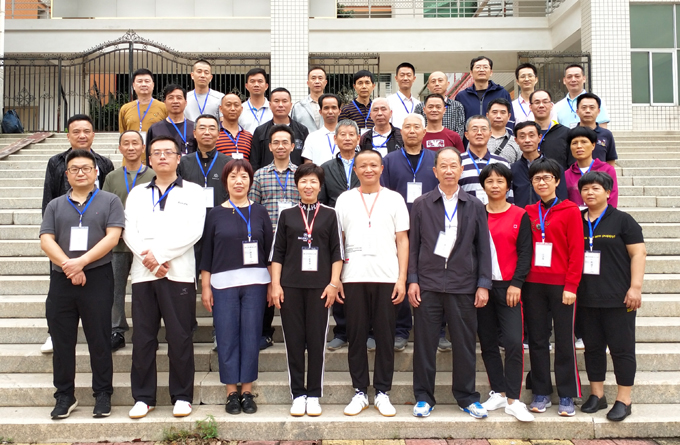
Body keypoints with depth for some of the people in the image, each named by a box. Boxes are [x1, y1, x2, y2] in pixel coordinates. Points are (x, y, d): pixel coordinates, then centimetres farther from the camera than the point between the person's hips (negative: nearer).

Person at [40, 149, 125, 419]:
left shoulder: (109, 202, 5)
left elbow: (112, 236, -6)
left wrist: (82, 261, -16)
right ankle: (64, 396, 20)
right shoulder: (55, 206, 14)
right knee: (62, 341, 8)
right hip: (61, 280, 3)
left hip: (98, 278, -3)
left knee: (99, 341, 3)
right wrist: (68, 266, -13)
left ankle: (103, 395, 14)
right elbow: (46, 240, 3)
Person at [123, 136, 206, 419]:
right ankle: (143, 397, 16)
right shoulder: (137, 193, 18)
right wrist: (147, 258, -11)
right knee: (142, 337, 5)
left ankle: (182, 396, 12)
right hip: (143, 273, 3)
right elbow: (129, 231, 6)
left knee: (180, 337, 0)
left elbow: (193, 231, -5)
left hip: (178, 273, -3)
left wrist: (159, 253, -12)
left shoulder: (192, 192, 8)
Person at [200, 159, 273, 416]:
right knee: (227, 337, 1)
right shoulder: (216, 214, 7)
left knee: (251, 336, 2)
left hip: (255, 283, 0)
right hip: (223, 283, 0)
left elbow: (270, 250, 7)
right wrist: (205, 286, 2)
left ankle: (247, 391, 12)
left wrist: (272, 284, 3)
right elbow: (207, 253, 7)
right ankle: (232, 392, 12)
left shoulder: (259, 212, 7)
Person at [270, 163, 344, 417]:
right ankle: (298, 395, 13)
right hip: (290, 286, 1)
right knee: (294, 340, 3)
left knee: (317, 341, 2)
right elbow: (277, 252, 8)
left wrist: (334, 283, -4)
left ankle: (313, 396, 12)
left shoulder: (329, 215, 7)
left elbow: (337, 252, 5)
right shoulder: (287, 215, 9)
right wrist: (275, 284, 1)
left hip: (319, 286, -1)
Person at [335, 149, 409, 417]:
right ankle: (360, 392, 15)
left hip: (387, 277, 0)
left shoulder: (394, 199, 7)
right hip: (353, 278, 1)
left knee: (385, 336, 3)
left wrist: (402, 278, -3)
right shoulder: (344, 200, 9)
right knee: (356, 336, 5)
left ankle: (382, 392, 13)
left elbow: (402, 240, 5)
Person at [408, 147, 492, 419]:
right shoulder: (421, 205, 6)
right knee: (425, 343, 4)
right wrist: (412, 280, -2)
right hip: (428, 284, 0)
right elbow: (413, 245, 5)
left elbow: (483, 248, 7)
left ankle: (467, 397, 21)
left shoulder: (475, 207, 8)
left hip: (463, 285, 1)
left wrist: (483, 284, 0)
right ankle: (424, 397, 17)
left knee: (465, 344, 7)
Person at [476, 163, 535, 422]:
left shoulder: (520, 216, 2)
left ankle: (513, 401, -2)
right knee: (487, 342, 7)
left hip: (508, 287, -2)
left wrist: (516, 284, -9)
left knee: (514, 341, -11)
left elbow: (525, 252, 0)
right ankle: (498, 393, 20)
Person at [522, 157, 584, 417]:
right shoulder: (528, 213, 9)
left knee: (564, 340, 3)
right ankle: (541, 393, 19)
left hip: (561, 285, -3)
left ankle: (567, 396, 14)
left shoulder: (570, 210, -2)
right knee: (537, 340, 8)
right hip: (533, 284, 4)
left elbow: (576, 250, -5)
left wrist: (571, 286, -10)